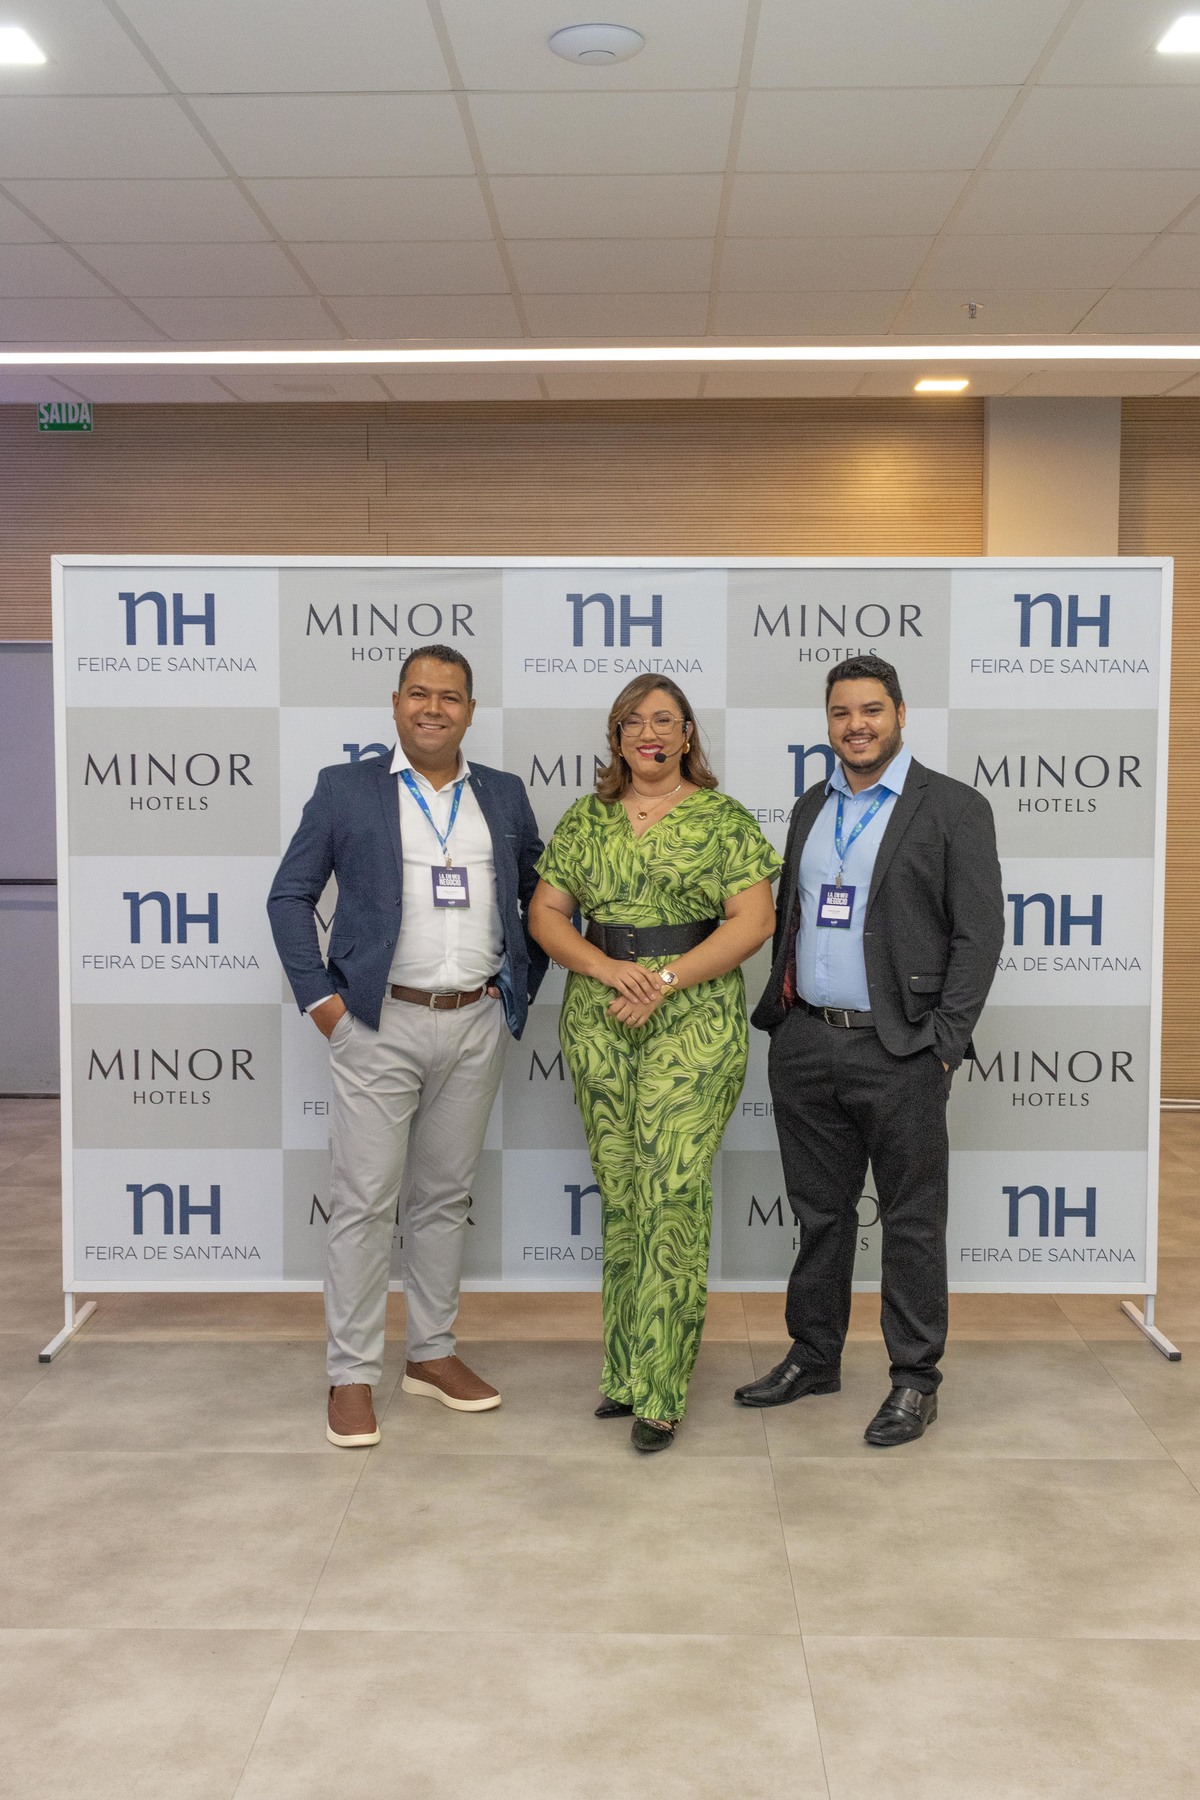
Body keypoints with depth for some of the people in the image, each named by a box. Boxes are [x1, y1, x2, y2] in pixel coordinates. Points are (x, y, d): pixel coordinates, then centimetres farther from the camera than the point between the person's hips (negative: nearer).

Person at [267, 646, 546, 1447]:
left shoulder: (505, 795, 9)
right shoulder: (345, 788, 1)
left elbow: (543, 896, 17)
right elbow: (290, 896, 1)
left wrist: (524, 987, 10)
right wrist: (319, 996, -6)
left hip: (478, 1026, 3)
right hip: (381, 1025, -3)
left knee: (446, 1197, 13)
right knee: (366, 1202, 0)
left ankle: (434, 1353, 26)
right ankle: (353, 1375, 11)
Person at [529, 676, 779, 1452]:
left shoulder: (723, 818, 0)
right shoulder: (585, 819, 11)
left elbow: (753, 920, -7)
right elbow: (547, 911, 8)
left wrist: (665, 981, -15)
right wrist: (605, 968, -10)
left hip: (694, 1022, -4)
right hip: (598, 1024, 4)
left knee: (672, 1192, -7)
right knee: (619, 1191, 9)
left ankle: (660, 1389, 2)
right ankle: (625, 1368, 21)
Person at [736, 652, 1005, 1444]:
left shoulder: (954, 808, -4)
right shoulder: (811, 808, 14)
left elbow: (979, 934, -8)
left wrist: (944, 1045, -13)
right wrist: (781, 1006, 9)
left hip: (898, 1051, -5)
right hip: (805, 1044, 6)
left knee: (912, 1221, 5)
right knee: (820, 1213, 16)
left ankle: (916, 1380, 17)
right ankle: (814, 1357, 29)